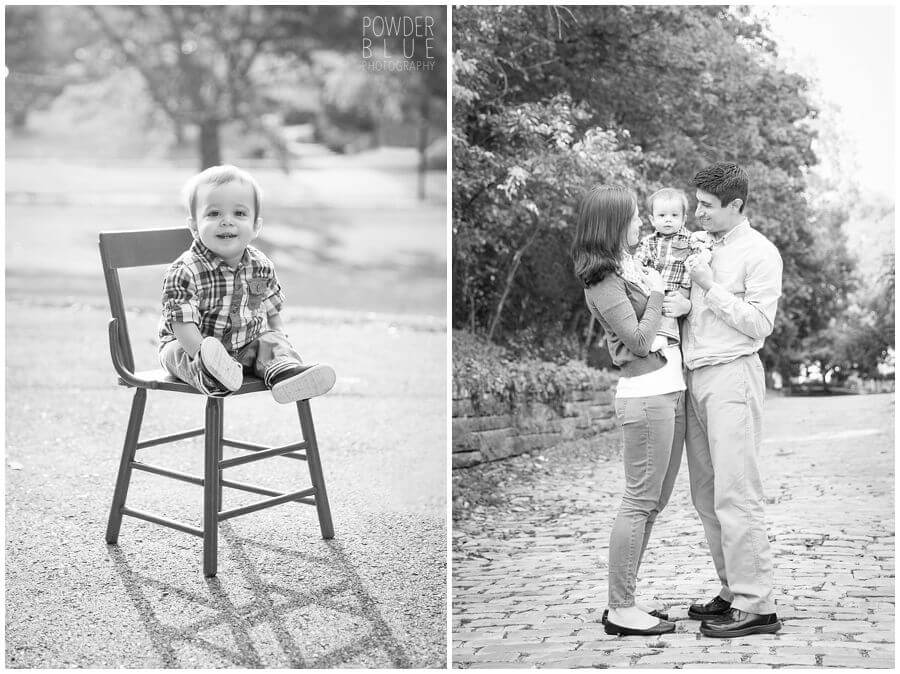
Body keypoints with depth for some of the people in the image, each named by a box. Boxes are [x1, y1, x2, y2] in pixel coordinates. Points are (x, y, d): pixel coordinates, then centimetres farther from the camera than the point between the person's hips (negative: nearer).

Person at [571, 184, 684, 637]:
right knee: (640, 502, -5)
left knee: (654, 502, 12)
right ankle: (620, 610, 2)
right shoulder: (603, 279, -10)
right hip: (646, 395, -9)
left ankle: (624, 601, 19)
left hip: (671, 390, 9)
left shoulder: (630, 266, 15)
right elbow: (639, 341, -16)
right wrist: (657, 294, -7)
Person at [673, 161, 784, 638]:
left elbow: (759, 324, -10)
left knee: (735, 495, -8)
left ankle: (755, 606, -2)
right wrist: (676, 303, 0)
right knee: (706, 496, 9)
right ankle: (733, 591, 19)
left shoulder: (759, 253, -3)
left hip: (732, 375, -7)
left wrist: (710, 285, -12)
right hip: (694, 376, 7)